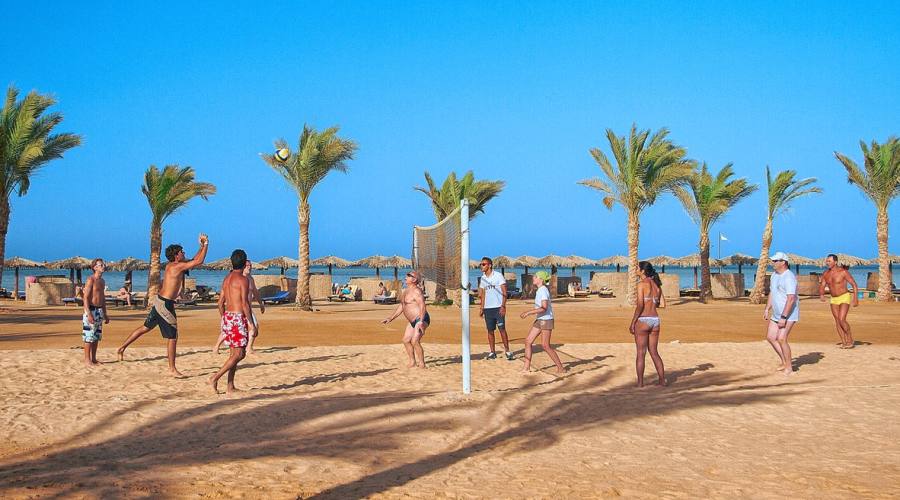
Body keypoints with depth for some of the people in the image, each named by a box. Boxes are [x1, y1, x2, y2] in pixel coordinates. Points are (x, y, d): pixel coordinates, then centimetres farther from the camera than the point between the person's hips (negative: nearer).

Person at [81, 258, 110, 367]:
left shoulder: (102, 281, 14)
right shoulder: (91, 279, -11)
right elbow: (86, 297, -16)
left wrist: (105, 314, 21)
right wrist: (89, 314, -23)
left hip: (100, 310, 8)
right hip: (91, 310, -8)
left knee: (97, 336, 11)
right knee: (89, 336, -4)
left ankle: (93, 359, 18)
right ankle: (87, 360, 0)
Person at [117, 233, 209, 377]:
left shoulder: (171, 265, 10)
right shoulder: (177, 266, -17)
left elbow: (194, 260, 19)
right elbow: (199, 261, -19)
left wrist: (202, 246, 13)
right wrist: (206, 244, -10)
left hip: (159, 301, 9)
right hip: (165, 304, -9)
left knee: (145, 327, 22)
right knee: (172, 337, -1)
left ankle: (122, 348, 29)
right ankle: (172, 369, 7)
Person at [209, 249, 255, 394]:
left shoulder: (227, 278, 13)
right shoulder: (243, 279, -11)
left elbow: (220, 302, 16)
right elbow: (245, 303, -17)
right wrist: (251, 324, -14)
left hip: (227, 317, 9)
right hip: (238, 318, -9)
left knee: (235, 353, 13)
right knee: (238, 354, -5)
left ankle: (230, 387, 12)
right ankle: (215, 378, -11)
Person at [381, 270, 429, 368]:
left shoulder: (416, 291, -17)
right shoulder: (404, 292, 14)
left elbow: (422, 307, -27)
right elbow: (401, 306, 25)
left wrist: (421, 322, -38)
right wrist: (390, 318, 25)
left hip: (421, 319, -10)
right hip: (412, 321, 11)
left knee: (415, 341, -19)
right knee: (406, 340, 13)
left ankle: (422, 364, -11)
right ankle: (412, 362, 24)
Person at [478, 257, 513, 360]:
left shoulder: (498, 276, -5)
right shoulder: (482, 278, 12)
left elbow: (504, 292, -7)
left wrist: (503, 306, -16)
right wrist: (481, 308, 11)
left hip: (498, 307, -5)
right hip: (487, 308, 5)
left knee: (502, 329, -6)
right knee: (490, 330, 5)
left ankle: (507, 351, 1)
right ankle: (492, 352, 10)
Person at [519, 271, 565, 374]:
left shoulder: (543, 290, -17)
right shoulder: (539, 290, 12)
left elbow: (544, 308, -25)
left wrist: (528, 312, -26)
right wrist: (528, 312, 19)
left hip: (546, 320, -10)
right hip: (539, 320, 10)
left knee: (545, 345, -7)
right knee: (528, 341, 6)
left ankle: (560, 368, 2)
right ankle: (527, 368, 10)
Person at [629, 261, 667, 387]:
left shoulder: (641, 284, -10)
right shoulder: (657, 284, 9)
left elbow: (640, 305, -16)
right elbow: (662, 304, 11)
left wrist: (632, 323, -11)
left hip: (643, 320, -6)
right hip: (655, 320, 6)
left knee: (641, 353, 2)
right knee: (654, 352, 15)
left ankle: (640, 383, 5)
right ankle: (662, 380, 12)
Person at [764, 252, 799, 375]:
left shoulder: (789, 277, -22)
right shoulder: (775, 275, 9)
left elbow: (791, 299, -27)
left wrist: (783, 317, -29)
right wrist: (767, 309, 18)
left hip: (788, 314, -10)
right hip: (776, 314, 10)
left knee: (781, 339, -15)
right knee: (770, 337, 10)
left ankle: (789, 367, -2)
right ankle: (784, 362, 23)